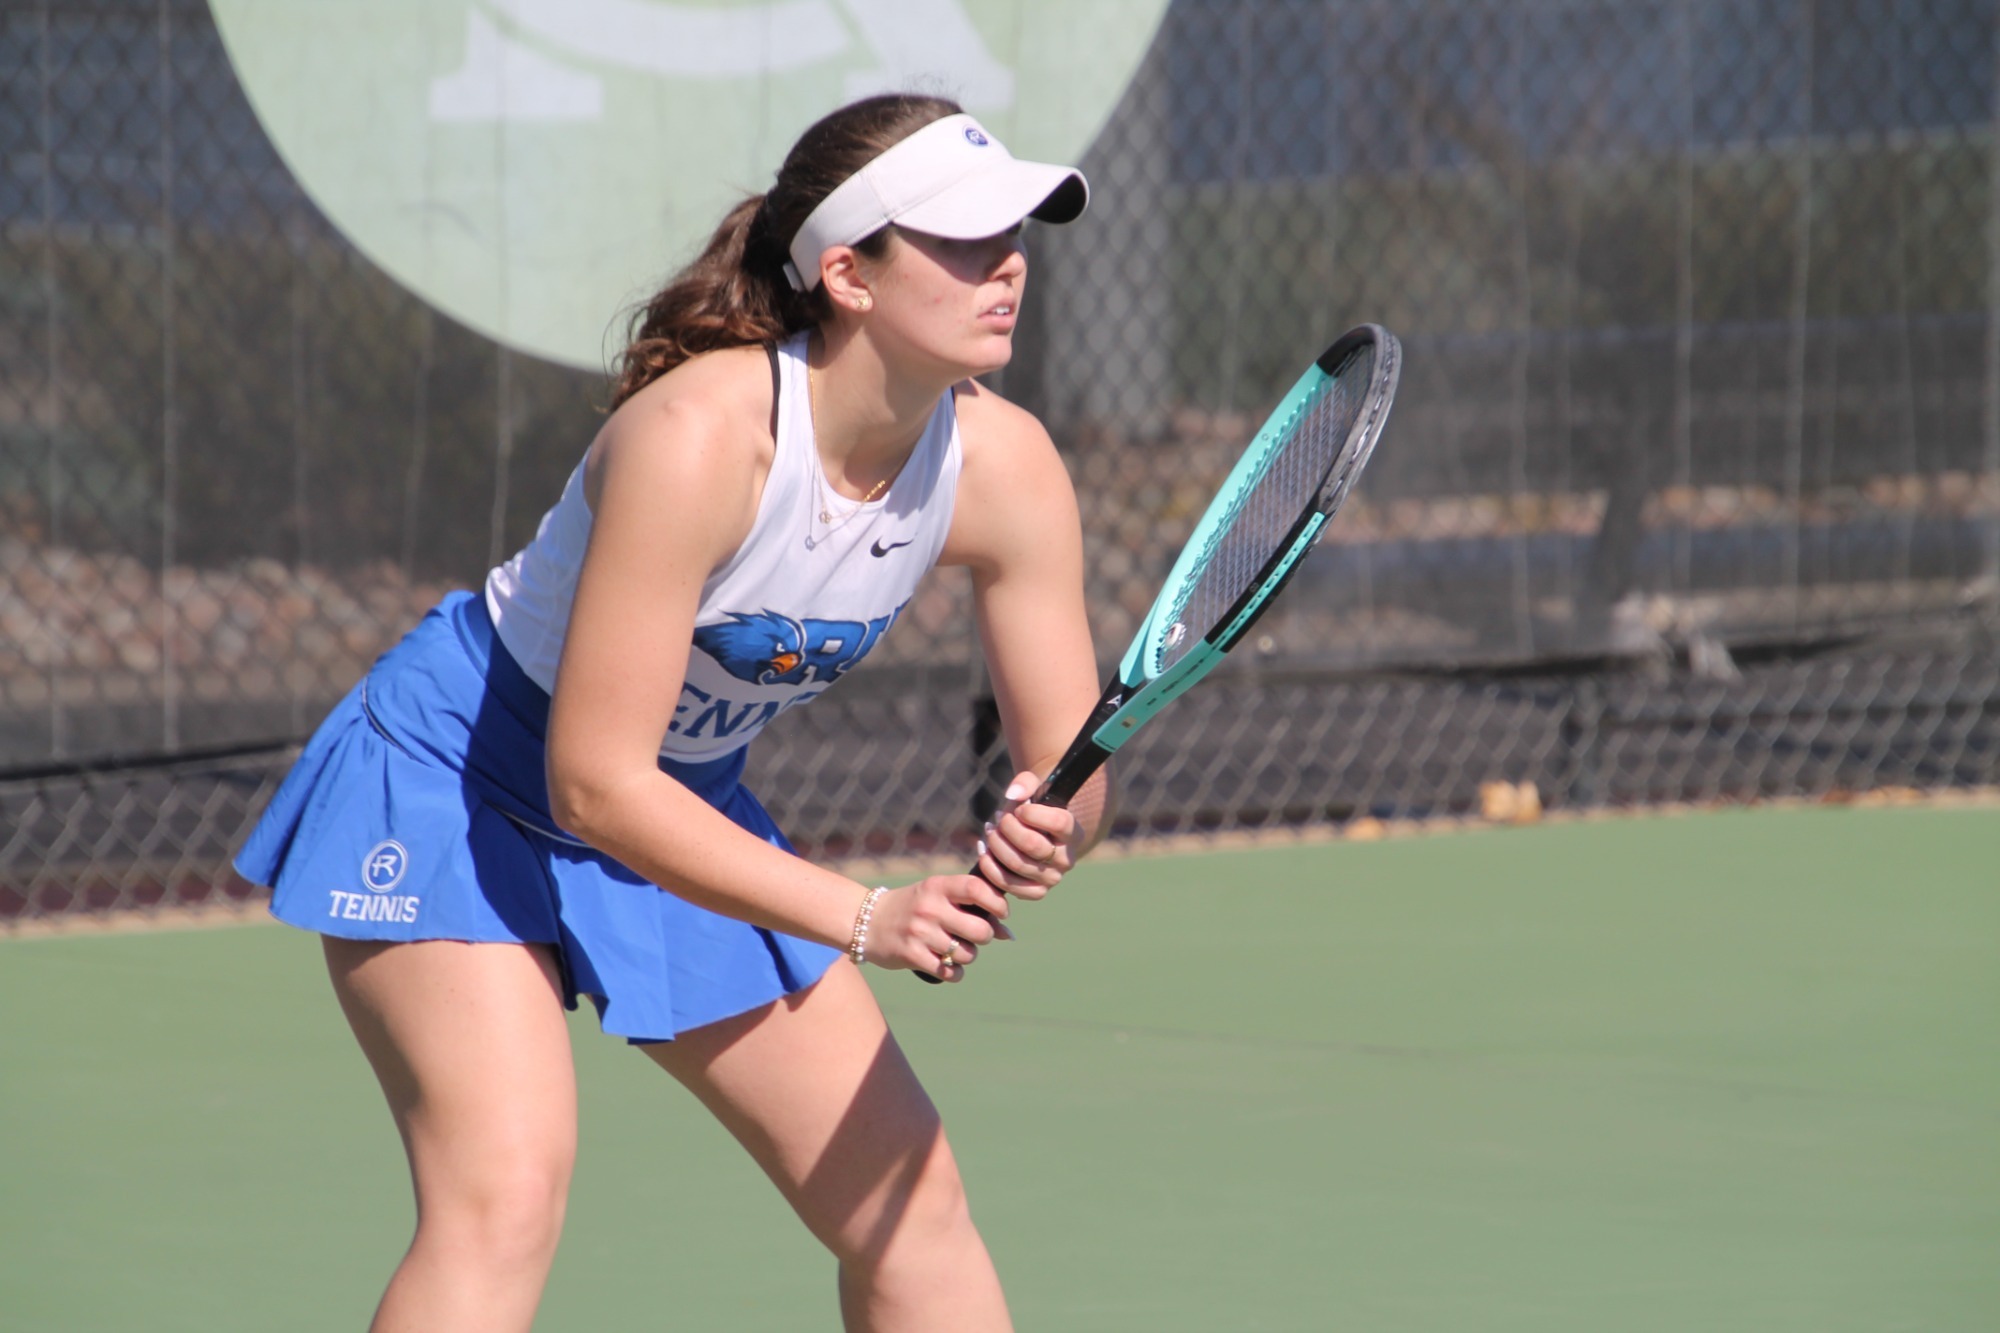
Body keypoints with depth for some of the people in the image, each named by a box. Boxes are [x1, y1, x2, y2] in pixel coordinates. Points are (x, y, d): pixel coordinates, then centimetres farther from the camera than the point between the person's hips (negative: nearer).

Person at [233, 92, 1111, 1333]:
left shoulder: (1005, 466, -16)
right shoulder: (701, 434, -34)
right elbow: (595, 782, -32)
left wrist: (1044, 829, -33)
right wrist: (862, 918, -35)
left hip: (686, 809, 7)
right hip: (458, 784, -7)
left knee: (909, 1194, 5)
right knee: (507, 1191, -25)